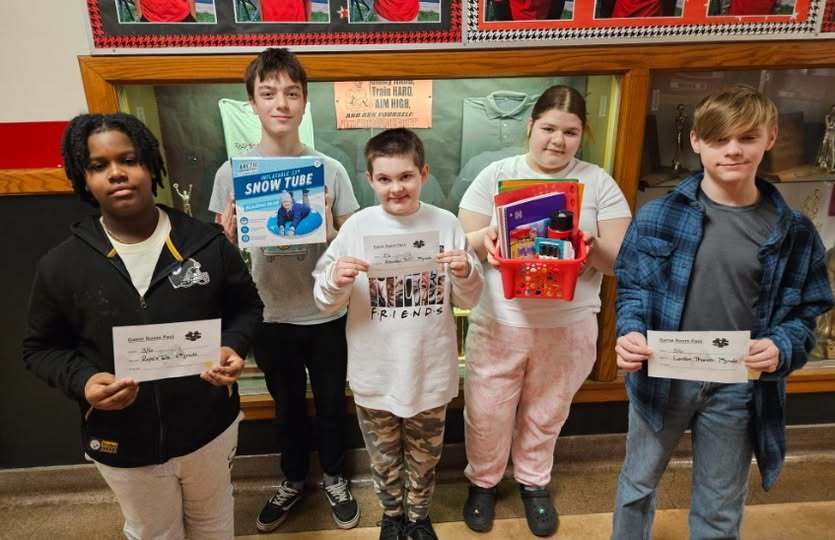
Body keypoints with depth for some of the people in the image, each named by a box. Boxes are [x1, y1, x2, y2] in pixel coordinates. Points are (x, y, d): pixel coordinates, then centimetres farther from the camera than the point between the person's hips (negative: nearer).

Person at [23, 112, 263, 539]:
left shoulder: (206, 243, -13)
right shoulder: (61, 265, -12)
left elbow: (247, 306, 0)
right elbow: (42, 347, 0)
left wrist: (233, 346, -20)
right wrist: (82, 381, -20)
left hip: (209, 427, 0)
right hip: (122, 443, 0)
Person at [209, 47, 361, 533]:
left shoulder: (330, 169, -8)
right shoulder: (231, 173, -6)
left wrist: (329, 228, -23)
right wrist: (230, 233, -22)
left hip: (326, 314, 0)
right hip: (270, 316, 1)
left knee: (331, 402, 18)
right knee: (288, 405, 21)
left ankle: (334, 477, 44)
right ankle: (294, 479, 47)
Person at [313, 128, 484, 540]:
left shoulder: (446, 224, -7)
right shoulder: (357, 227, -9)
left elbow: (468, 299, 0)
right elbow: (327, 303, -6)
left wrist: (465, 273, -21)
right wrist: (336, 280, -26)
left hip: (430, 371, 1)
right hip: (376, 375, 0)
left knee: (424, 459, 23)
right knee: (384, 461, 22)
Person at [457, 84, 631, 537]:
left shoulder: (599, 182, -1)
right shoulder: (496, 175, -2)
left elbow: (621, 261, -3)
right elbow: (461, 242, -3)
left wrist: (595, 247, -26)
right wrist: (483, 240, -25)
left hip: (568, 326, 1)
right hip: (498, 323, 0)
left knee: (546, 414, 19)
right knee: (487, 413, 11)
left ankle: (534, 482, 45)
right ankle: (482, 481, 39)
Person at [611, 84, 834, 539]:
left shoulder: (793, 232, -4)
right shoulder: (658, 215, -9)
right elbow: (631, 287, -4)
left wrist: (782, 347, -18)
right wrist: (630, 332, -22)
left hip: (737, 389, 1)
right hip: (661, 377, 0)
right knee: (637, 483, 21)